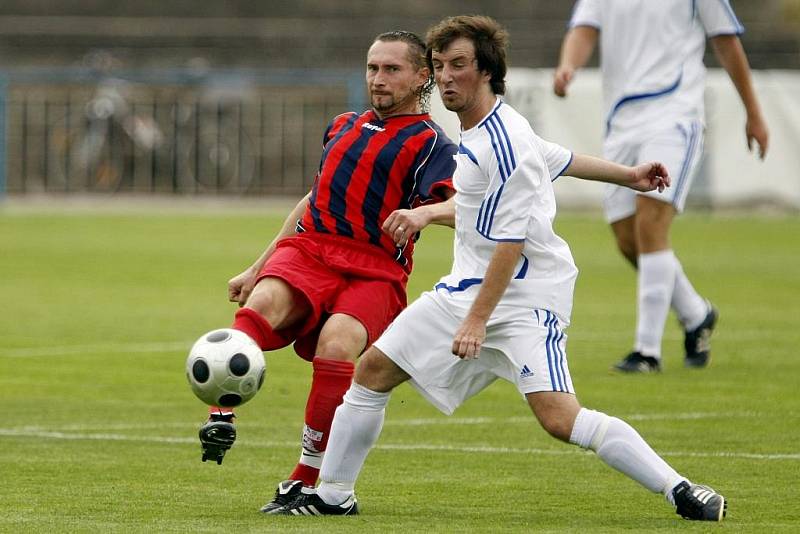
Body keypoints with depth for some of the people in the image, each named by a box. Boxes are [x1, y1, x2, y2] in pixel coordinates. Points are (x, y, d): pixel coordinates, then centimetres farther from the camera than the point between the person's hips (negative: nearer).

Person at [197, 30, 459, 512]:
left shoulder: (429, 143, 4)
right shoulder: (345, 127, 25)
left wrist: (424, 212, -36)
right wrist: (256, 268, 34)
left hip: (374, 273, -4)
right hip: (306, 251, 4)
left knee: (337, 346, -32)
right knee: (264, 302, -30)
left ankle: (306, 481, -23)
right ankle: (221, 417, -46)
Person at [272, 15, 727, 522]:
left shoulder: (506, 143, -21)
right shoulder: (481, 131, 8)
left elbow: (511, 242, -24)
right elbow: (557, 158, 23)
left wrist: (477, 319, -27)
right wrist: (627, 175, 37)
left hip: (525, 297, -10)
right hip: (467, 287, 10)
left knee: (560, 418, -24)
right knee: (373, 369, 8)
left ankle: (681, 490, -18)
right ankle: (333, 495, 20)